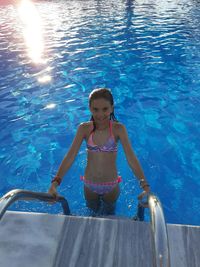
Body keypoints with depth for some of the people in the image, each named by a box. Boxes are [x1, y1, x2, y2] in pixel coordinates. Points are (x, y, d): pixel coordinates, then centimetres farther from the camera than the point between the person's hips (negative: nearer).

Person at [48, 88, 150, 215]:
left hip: (111, 186, -1)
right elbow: (70, 156, -20)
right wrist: (55, 182, -32)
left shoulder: (119, 129, -20)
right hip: (89, 185, 1)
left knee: (109, 215, 28)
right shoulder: (84, 128, -16)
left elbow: (131, 158, -25)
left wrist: (145, 185, -37)